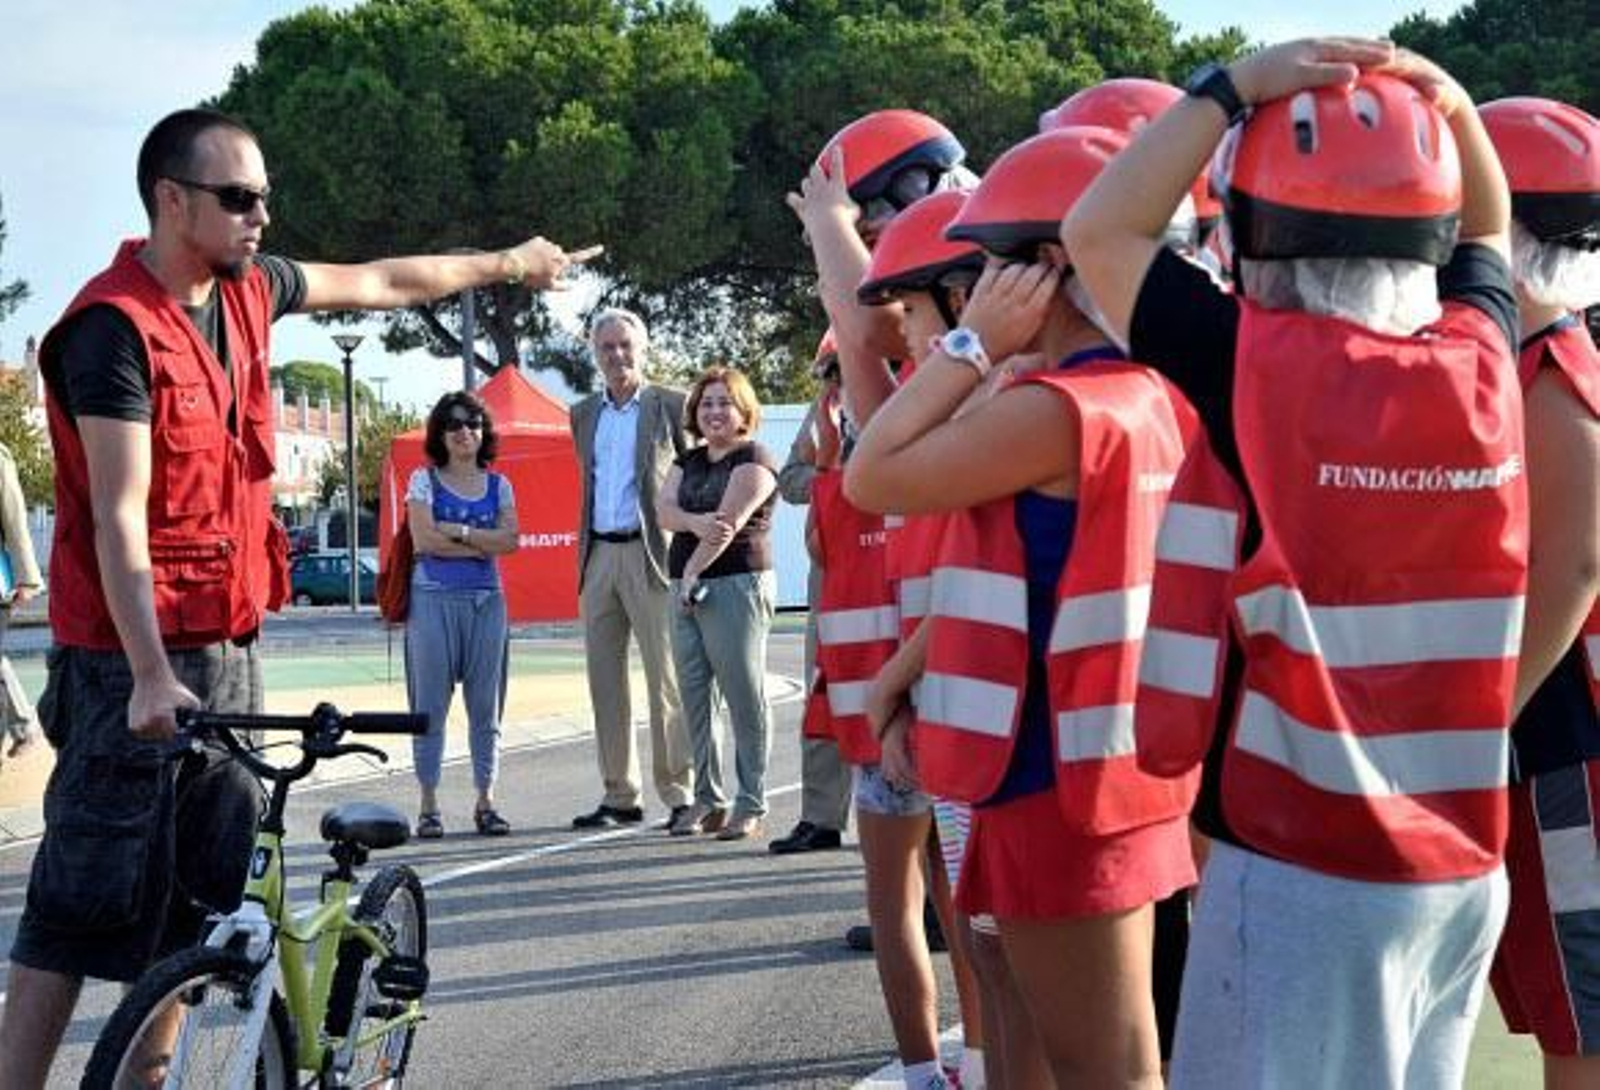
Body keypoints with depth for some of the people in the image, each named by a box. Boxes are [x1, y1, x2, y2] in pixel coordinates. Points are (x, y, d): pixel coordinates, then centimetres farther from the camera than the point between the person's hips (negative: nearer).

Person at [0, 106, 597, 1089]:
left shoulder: (246, 290, 8)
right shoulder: (116, 326, -16)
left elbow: (381, 282, 25)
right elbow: (119, 517, -22)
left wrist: (507, 263, 38)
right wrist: (150, 676, -30)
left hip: (228, 648, 8)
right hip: (137, 662, -8)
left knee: (199, 902, 11)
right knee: (83, 911, -8)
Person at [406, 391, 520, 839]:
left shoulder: (498, 485, 12)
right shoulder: (424, 480, 3)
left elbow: (510, 540, -2)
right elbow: (424, 539, -10)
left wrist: (458, 531, -10)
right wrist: (482, 544, -7)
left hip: (486, 600, 3)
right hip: (434, 599, -3)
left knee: (486, 704, 3)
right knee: (430, 704, -2)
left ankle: (485, 801, 9)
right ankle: (428, 805, 3)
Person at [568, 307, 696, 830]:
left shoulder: (670, 406, 1)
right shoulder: (583, 414, 16)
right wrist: (584, 557, 16)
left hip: (651, 553, -5)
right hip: (598, 555, 6)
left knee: (666, 680, -7)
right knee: (605, 683, 6)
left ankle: (681, 795, -2)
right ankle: (619, 796, 13)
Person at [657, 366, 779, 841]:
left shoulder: (753, 460, -3)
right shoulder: (687, 462, 19)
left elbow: (728, 522, -13)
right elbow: (664, 510, 3)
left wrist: (691, 574, -14)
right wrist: (696, 522, -18)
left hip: (737, 584, -7)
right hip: (687, 590, 7)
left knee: (744, 695, -6)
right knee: (694, 696, 6)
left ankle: (751, 806, -3)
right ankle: (708, 800, 13)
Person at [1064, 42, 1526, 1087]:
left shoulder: (1262, 370, -15)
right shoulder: (1484, 364, -1)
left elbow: (1097, 232, -2)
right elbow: (1486, 229, 22)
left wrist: (1231, 88, -2)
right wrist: (1452, 111, 8)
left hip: (1306, 866, -5)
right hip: (1464, 864, 6)